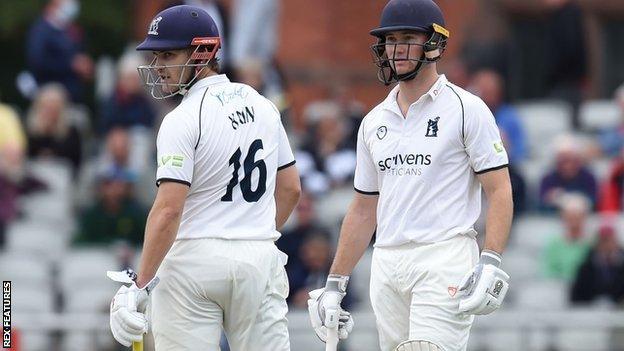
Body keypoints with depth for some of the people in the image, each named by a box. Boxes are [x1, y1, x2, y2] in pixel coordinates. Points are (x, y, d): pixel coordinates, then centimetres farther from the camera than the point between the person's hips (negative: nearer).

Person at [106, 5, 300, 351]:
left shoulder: (183, 120, -12)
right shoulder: (262, 105, 9)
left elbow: (168, 210, -19)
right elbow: (290, 188, 16)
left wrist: (139, 286, -18)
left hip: (195, 259, -6)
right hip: (260, 260, 6)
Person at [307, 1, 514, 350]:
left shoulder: (467, 109, -1)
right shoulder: (374, 122, 17)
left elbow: (500, 191, -6)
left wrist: (491, 263, -19)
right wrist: (335, 284, 16)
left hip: (445, 259, -6)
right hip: (387, 266, 6)